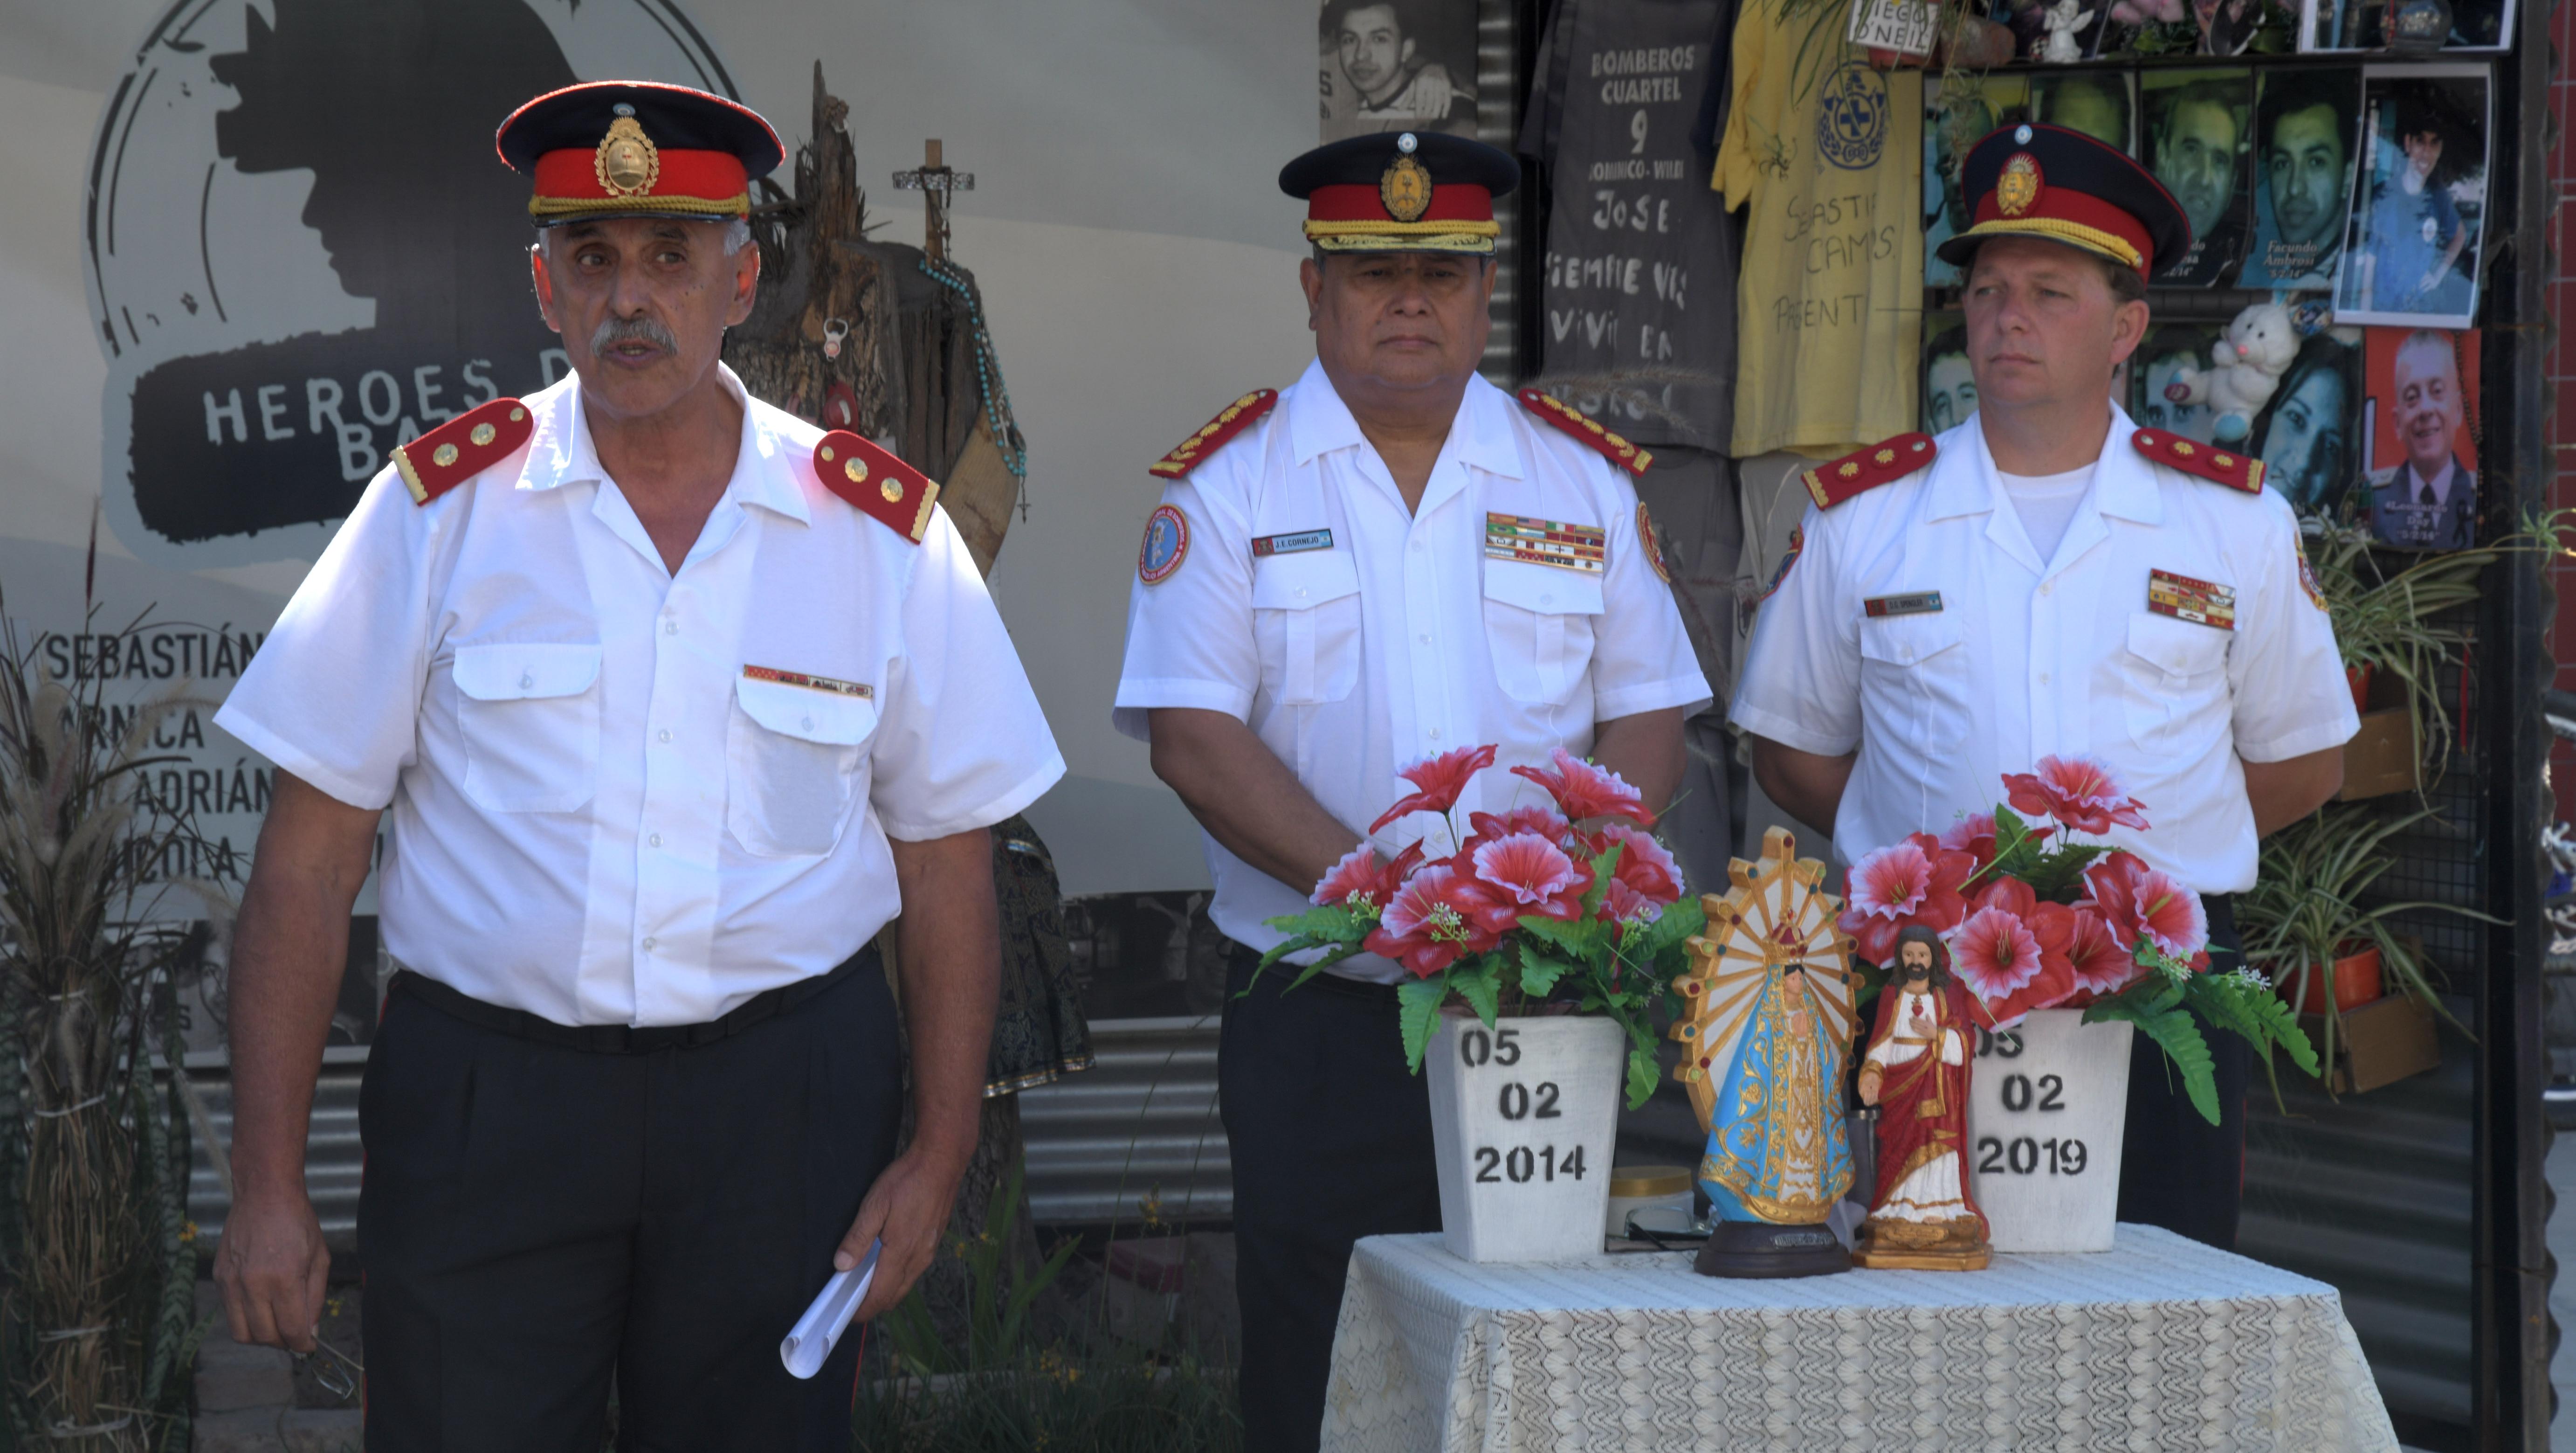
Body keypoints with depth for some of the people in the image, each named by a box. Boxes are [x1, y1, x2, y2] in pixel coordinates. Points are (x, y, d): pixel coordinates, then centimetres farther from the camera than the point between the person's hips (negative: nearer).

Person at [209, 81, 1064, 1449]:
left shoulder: (884, 533, 3)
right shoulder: (443, 506, -1)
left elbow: (946, 867, 7)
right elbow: (308, 862, -1)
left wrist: (937, 1157, 0)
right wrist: (267, 1182, -5)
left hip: (783, 1102, 1)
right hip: (480, 1111, -1)